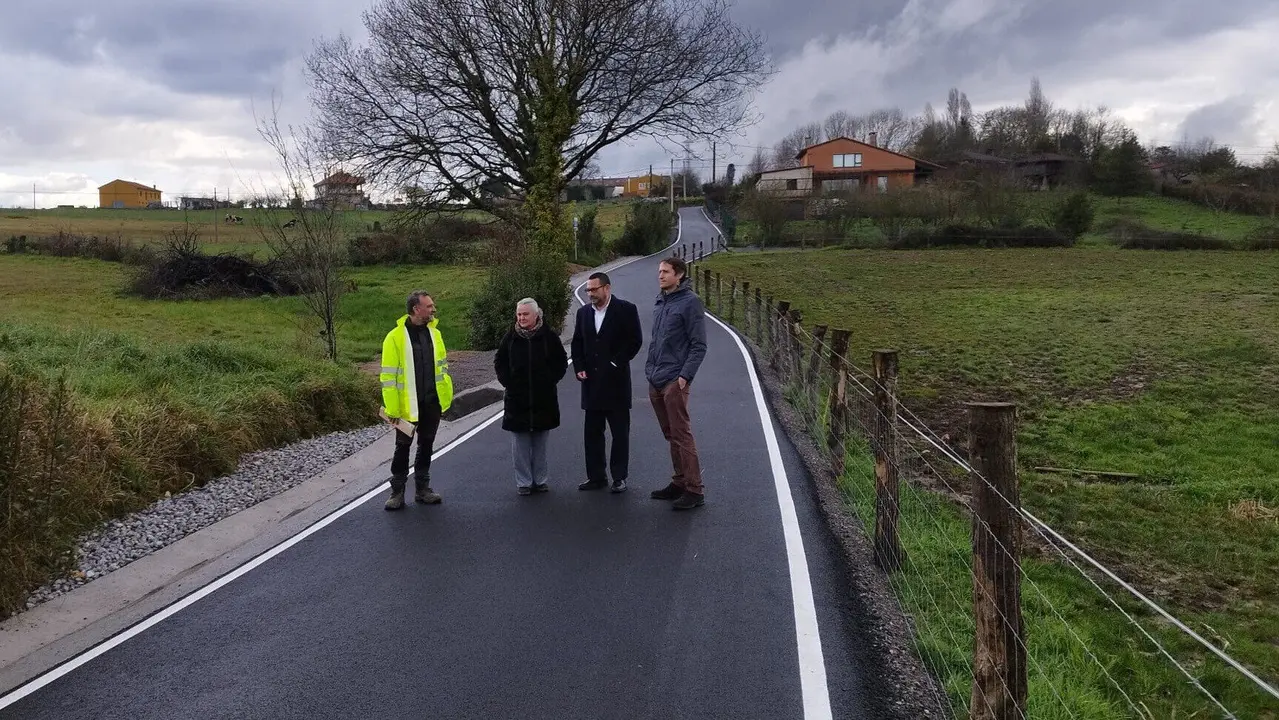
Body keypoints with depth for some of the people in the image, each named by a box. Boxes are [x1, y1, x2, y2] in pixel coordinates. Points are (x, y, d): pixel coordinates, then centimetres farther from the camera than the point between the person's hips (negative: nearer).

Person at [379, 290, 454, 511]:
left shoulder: (434, 333, 5)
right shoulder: (395, 337, -12)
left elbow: (442, 366, 13)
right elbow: (388, 376, -12)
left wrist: (445, 396, 7)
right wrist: (392, 409, -15)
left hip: (432, 402, 5)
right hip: (408, 405, -5)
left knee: (426, 445, 14)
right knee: (403, 447, 6)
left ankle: (422, 488, 26)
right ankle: (397, 491, 17)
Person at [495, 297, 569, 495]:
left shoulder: (548, 336, -1)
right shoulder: (510, 337, 1)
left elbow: (561, 362, 8)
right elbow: (499, 362, 11)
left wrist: (551, 380, -2)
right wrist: (507, 381, 0)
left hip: (543, 399, 0)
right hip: (517, 399, 0)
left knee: (540, 442, 8)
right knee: (520, 442, 1)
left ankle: (539, 480, 19)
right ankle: (523, 482, 10)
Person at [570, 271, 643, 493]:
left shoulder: (625, 310, -5)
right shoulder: (583, 312, 11)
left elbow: (635, 340, -7)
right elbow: (577, 343, 15)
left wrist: (616, 363, -10)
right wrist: (579, 368, 2)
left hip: (616, 381, -5)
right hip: (591, 382, 5)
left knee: (620, 432, 2)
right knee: (592, 432, 8)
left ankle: (619, 477, 10)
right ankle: (596, 477, 17)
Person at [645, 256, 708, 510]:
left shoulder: (690, 302, -8)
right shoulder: (660, 302, 15)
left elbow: (699, 345, -11)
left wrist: (685, 375, -17)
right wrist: (650, 368, 13)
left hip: (674, 382, -8)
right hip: (655, 382, 8)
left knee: (681, 435, -7)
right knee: (670, 436, 13)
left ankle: (694, 491, -3)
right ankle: (679, 483, 22)